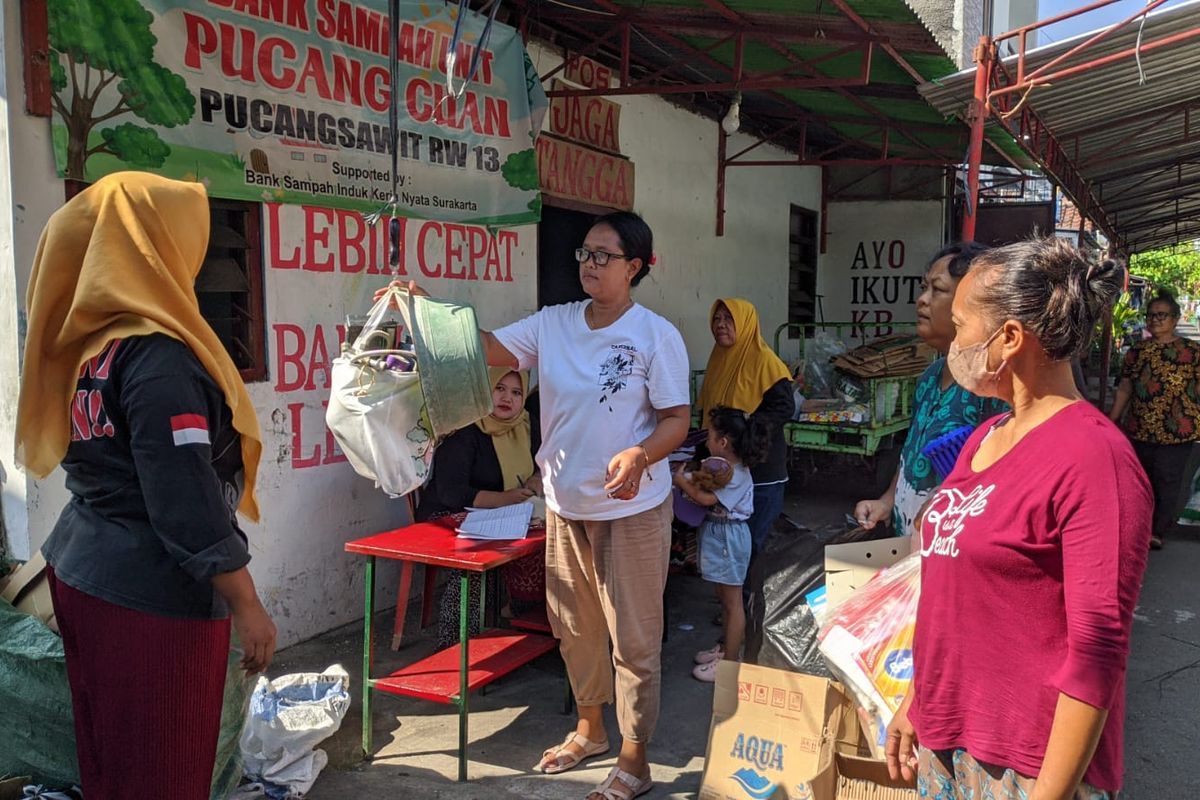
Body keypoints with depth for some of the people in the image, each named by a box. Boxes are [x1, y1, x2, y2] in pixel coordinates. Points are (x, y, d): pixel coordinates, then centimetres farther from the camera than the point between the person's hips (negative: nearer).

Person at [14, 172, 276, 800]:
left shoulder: (86, 342, 5)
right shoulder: (159, 358, -21)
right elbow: (186, 502, -23)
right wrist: (247, 605, -18)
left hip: (83, 569, 9)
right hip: (153, 593, -9)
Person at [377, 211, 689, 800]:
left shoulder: (656, 335, -11)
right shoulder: (553, 324, 2)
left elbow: (677, 419, -10)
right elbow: (484, 347, -3)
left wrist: (640, 454, -30)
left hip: (632, 509, -5)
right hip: (564, 503, 5)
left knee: (633, 635, 4)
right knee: (573, 625, 19)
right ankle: (590, 729, 41)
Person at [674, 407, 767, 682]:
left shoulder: (736, 475, -22)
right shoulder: (724, 466, 7)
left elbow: (707, 499, -25)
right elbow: (705, 488, 7)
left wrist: (682, 482, -16)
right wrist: (692, 481, -9)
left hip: (728, 537, -10)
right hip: (717, 533, 10)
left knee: (733, 602, 1)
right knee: (724, 597, 20)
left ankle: (730, 661, 10)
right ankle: (727, 647, 34)